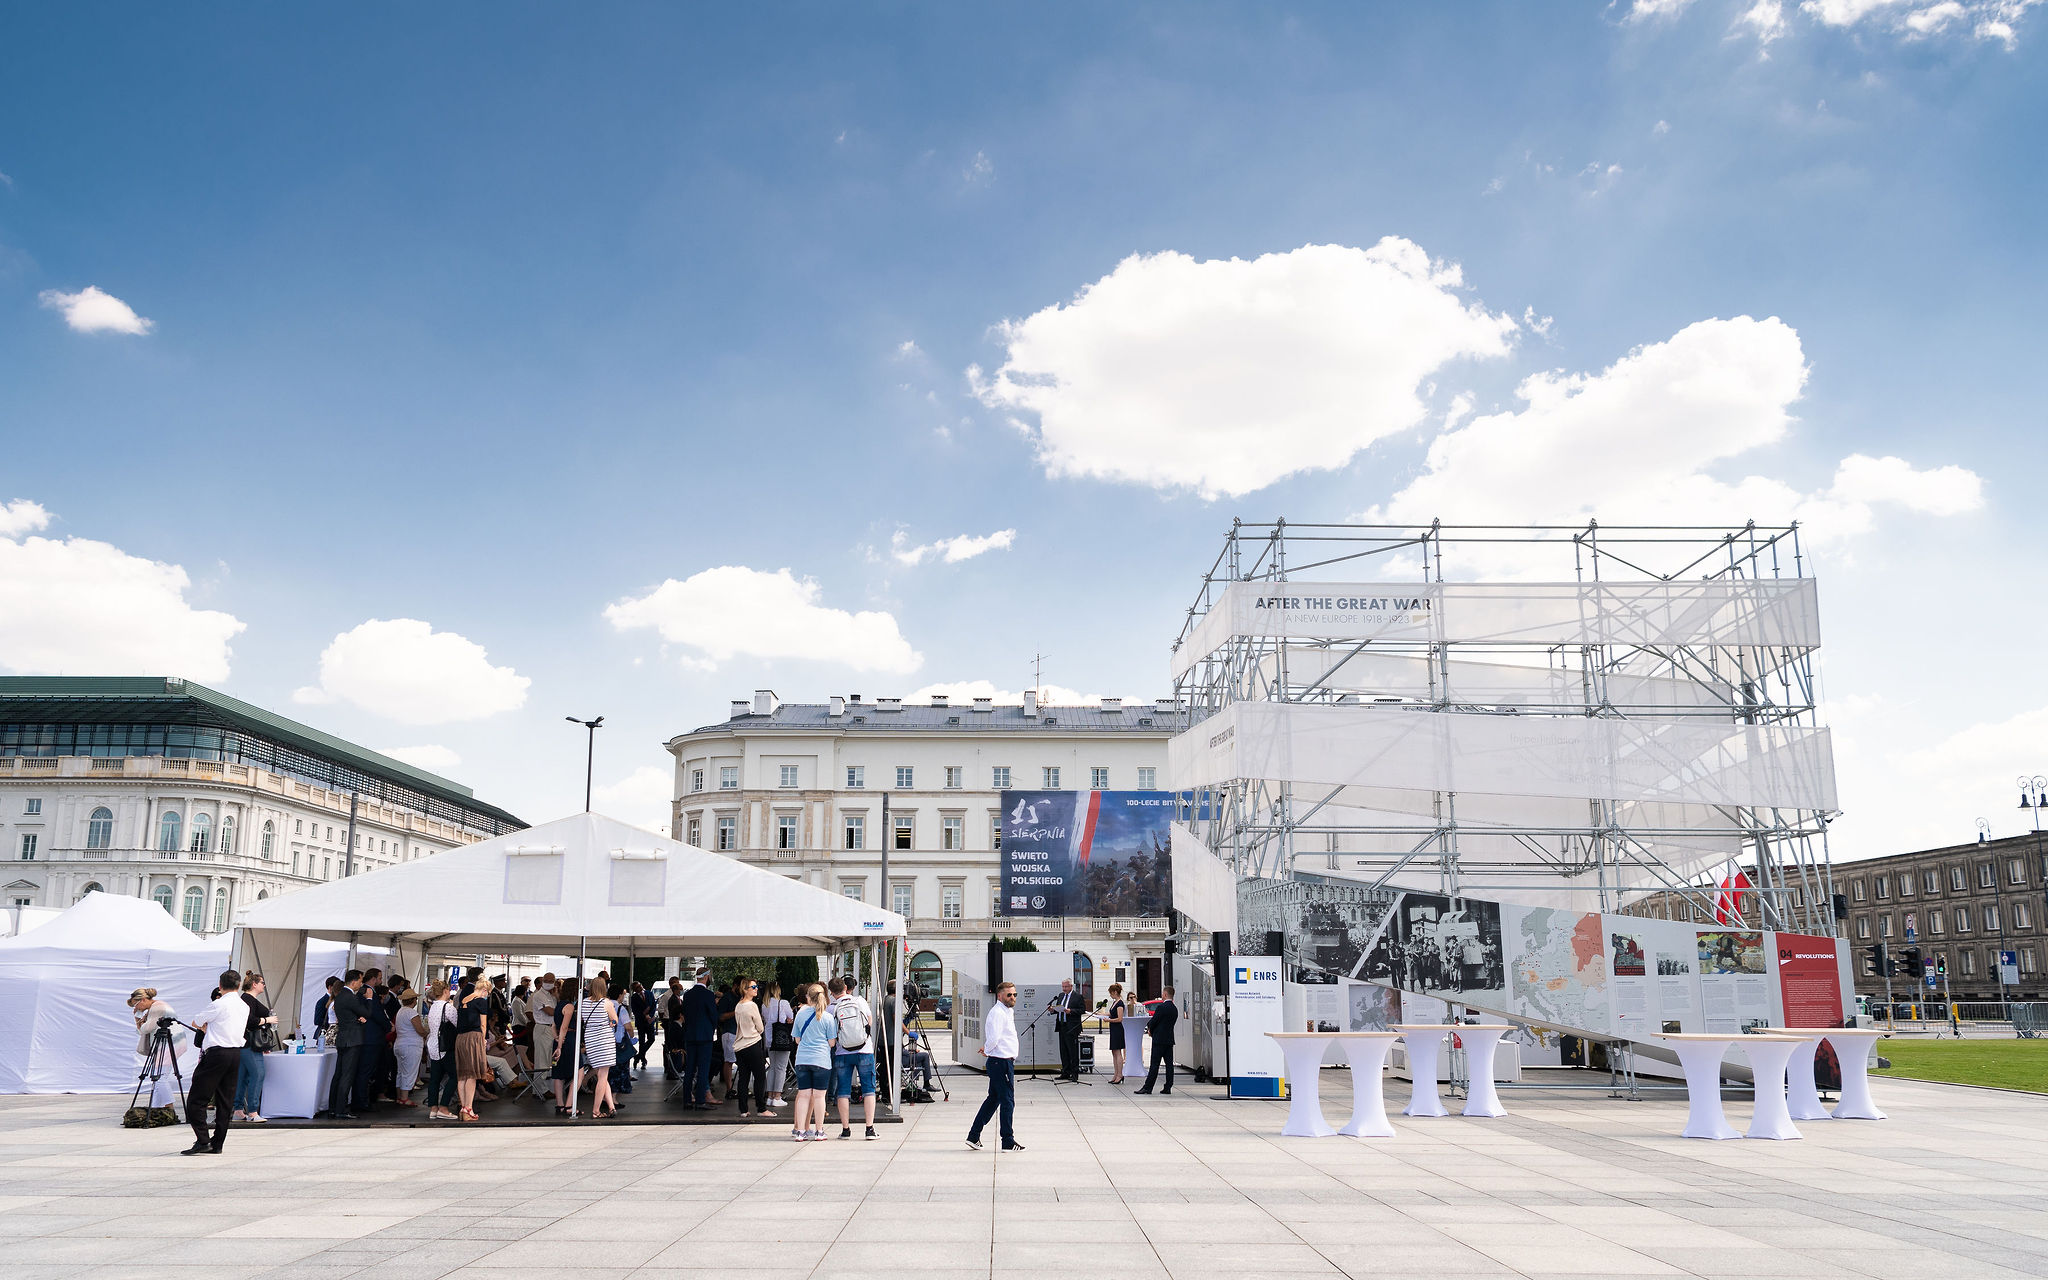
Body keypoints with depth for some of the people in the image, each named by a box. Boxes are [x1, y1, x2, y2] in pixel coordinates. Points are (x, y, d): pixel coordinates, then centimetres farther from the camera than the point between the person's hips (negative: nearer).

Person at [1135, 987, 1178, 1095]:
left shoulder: (1161, 1007, -15)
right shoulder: (1175, 1008, 10)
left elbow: (1153, 1021, -12)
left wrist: (1149, 1028, 11)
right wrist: (1151, 1027, 11)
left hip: (1159, 1040, -8)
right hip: (1170, 1040, 8)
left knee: (1155, 1064, -6)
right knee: (1169, 1064, 7)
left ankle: (1147, 1087, -5)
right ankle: (1168, 1087, 7)